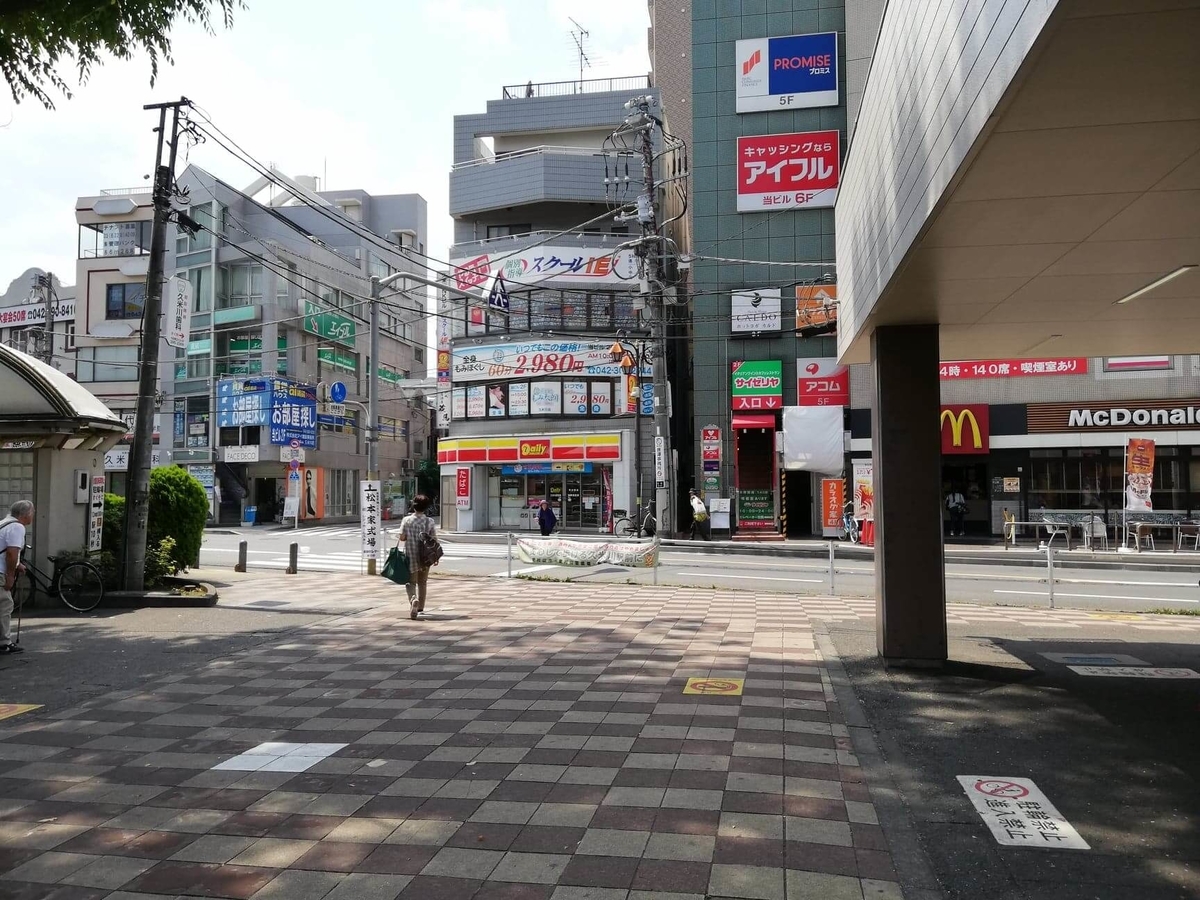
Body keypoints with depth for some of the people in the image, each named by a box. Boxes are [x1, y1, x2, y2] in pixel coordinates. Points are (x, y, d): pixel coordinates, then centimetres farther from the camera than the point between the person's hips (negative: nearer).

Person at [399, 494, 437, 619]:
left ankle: (413, 599, -28)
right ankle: (420, 607, 27)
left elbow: (402, 538, -8)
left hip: (410, 556, -2)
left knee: (411, 582, 2)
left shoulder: (407, 520, -7)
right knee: (422, 582, 18)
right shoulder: (429, 521, -5)